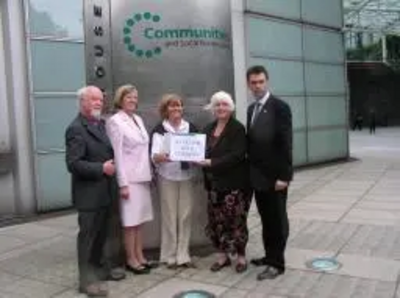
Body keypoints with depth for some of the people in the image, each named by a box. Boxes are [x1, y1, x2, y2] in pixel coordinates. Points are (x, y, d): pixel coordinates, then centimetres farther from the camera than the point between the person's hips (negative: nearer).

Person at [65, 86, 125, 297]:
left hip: (105, 192, 8)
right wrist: (101, 168, -23)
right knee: (87, 236, 2)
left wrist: (111, 163, 4)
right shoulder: (76, 129, -16)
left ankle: (98, 268, 35)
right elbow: (73, 164, -22)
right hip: (89, 194, -8)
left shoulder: (100, 124, 12)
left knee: (101, 234, 19)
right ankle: (86, 280, 14)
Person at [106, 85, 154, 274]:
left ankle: (140, 256, 21)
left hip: (142, 177, 7)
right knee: (130, 221, 0)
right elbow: (117, 154, -13)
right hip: (129, 179, -7)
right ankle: (131, 260, 12)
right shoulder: (115, 121, -8)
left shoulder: (138, 119, 13)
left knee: (139, 219, 12)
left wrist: (149, 174, 13)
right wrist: (122, 183, -16)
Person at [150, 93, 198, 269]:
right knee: (169, 216, 2)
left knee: (185, 215, 6)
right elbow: (154, 154, -11)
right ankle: (170, 256, 14)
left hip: (186, 176, 3)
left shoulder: (191, 127, 6)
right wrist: (161, 156, -33)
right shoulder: (159, 129, -2)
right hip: (167, 177, -2)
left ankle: (183, 255, 17)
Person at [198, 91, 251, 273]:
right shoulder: (208, 129, 11)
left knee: (236, 221, 2)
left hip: (234, 183, -6)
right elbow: (204, 151, 14)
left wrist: (210, 162, -22)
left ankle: (241, 257, 19)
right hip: (214, 183, 6)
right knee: (216, 221, 9)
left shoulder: (237, 128, -9)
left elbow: (236, 155, -19)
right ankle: (222, 255, 25)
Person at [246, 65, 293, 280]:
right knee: (266, 219, 16)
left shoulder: (280, 107, -11)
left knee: (277, 219, 4)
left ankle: (277, 263, 14)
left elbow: (286, 143, -16)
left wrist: (284, 175, -19)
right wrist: (251, 170, 10)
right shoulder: (251, 109, 12)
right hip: (258, 175, 7)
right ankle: (270, 256, 29)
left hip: (275, 175, -7)